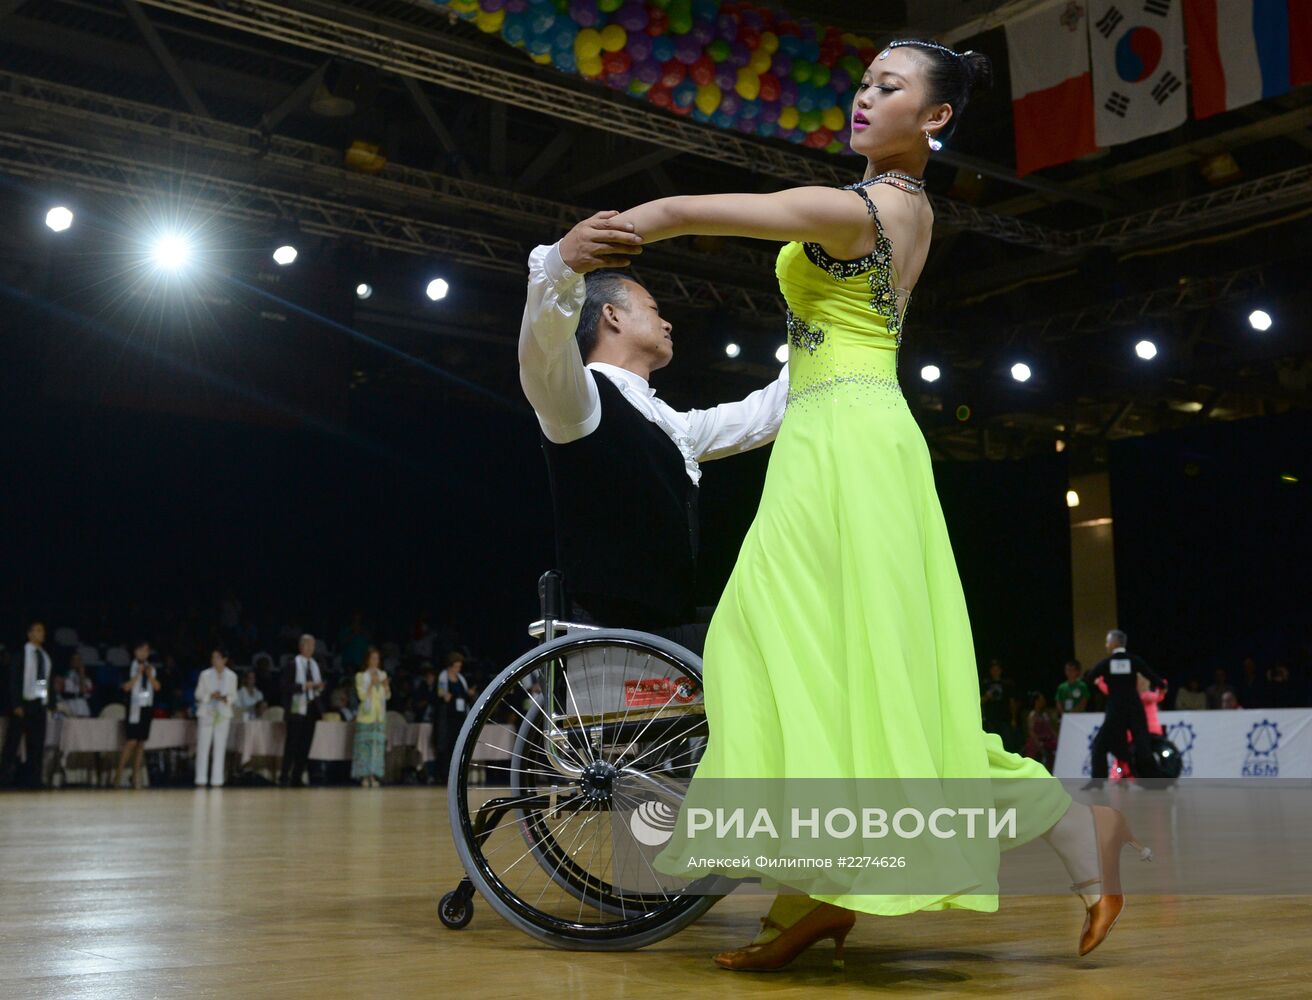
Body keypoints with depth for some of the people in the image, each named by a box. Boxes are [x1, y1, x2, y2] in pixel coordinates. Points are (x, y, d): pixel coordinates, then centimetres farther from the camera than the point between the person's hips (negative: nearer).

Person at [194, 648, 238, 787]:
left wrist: (225, 698, -14)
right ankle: (201, 779, 1)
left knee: (220, 747, 0)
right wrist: (210, 696, -15)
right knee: (203, 746, -4)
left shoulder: (232, 676, 4)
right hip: (206, 713, -1)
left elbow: (234, 697, 6)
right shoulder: (205, 674, 1)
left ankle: (217, 780, 5)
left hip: (223, 714, 1)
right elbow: (198, 694, 3)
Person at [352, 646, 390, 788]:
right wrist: (372, 684, -17)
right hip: (366, 714, -4)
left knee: (378, 743, -1)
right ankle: (364, 776, -4)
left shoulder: (382, 675, 12)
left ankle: (373, 776, 1)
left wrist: (386, 686, -7)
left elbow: (387, 696, 12)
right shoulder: (360, 676, 0)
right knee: (365, 744, -7)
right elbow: (362, 695, -8)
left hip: (379, 715, 4)